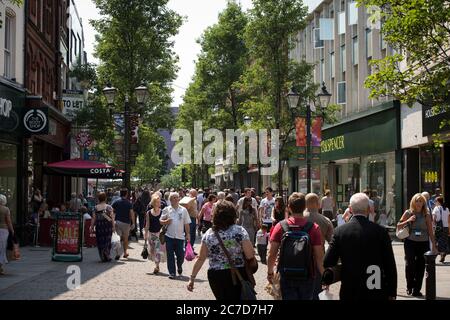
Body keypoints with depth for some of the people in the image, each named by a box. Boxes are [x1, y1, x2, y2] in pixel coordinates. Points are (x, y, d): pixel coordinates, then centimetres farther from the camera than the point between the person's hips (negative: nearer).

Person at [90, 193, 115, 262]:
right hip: (107, 225, -1)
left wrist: (92, 227, 6)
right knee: (107, 240, 7)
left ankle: (102, 257, 6)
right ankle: (107, 255, -10)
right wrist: (113, 226, -3)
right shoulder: (109, 207, -2)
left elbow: (93, 218, 1)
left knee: (100, 241, 8)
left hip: (99, 226, 1)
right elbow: (112, 217, -6)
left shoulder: (96, 208, 2)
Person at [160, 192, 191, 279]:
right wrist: (166, 222, -14)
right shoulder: (166, 210, 4)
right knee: (170, 255, 0)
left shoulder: (183, 210, 5)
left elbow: (186, 223, 8)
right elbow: (161, 221, 7)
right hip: (169, 236, 0)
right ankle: (171, 273, 8)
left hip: (180, 236, 0)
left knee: (180, 255, 3)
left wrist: (188, 234, 4)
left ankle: (179, 267, 33)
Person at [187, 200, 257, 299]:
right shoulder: (240, 231, -8)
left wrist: (192, 278, 9)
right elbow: (250, 256, -11)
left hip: (215, 276, 3)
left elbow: (201, 259, 2)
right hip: (237, 276, -3)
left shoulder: (208, 234, 0)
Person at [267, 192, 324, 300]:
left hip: (286, 276, 0)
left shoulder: (280, 227, -8)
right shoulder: (313, 228, -11)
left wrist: (270, 272, 8)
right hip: (307, 276, 0)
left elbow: (272, 254, -6)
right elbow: (319, 257, -11)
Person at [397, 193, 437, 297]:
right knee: (409, 265, -2)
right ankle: (409, 287, 16)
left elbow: (430, 231, 5)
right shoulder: (408, 213, 3)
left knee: (420, 267, 1)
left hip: (423, 243, 1)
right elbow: (398, 226, 5)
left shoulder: (426, 215, 4)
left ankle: (416, 289, 9)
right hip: (410, 242, 0)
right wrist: (408, 221, -11)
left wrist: (433, 245, 2)